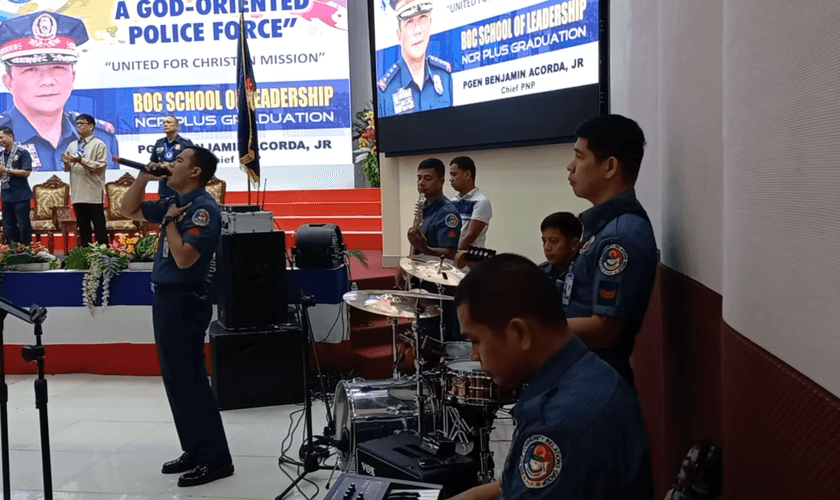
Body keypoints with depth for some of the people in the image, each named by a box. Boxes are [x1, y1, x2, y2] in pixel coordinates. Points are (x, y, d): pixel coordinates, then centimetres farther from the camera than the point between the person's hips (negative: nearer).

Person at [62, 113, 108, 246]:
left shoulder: (99, 144, -2)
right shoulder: (72, 145, 15)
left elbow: (100, 166, -12)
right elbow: (68, 169, 17)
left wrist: (82, 160, -19)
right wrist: (66, 163, -5)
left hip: (94, 194, -6)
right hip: (78, 193, 6)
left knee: (99, 227, -1)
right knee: (83, 227, 11)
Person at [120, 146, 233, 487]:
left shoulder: (203, 208, -16)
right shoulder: (174, 202, 12)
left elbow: (184, 258, -25)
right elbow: (129, 211, 24)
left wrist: (169, 221, -13)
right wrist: (144, 176, 12)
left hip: (184, 302, -10)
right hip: (166, 299, 10)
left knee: (190, 381, -7)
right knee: (176, 380, 13)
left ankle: (216, 459, 1)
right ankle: (195, 451, 22)